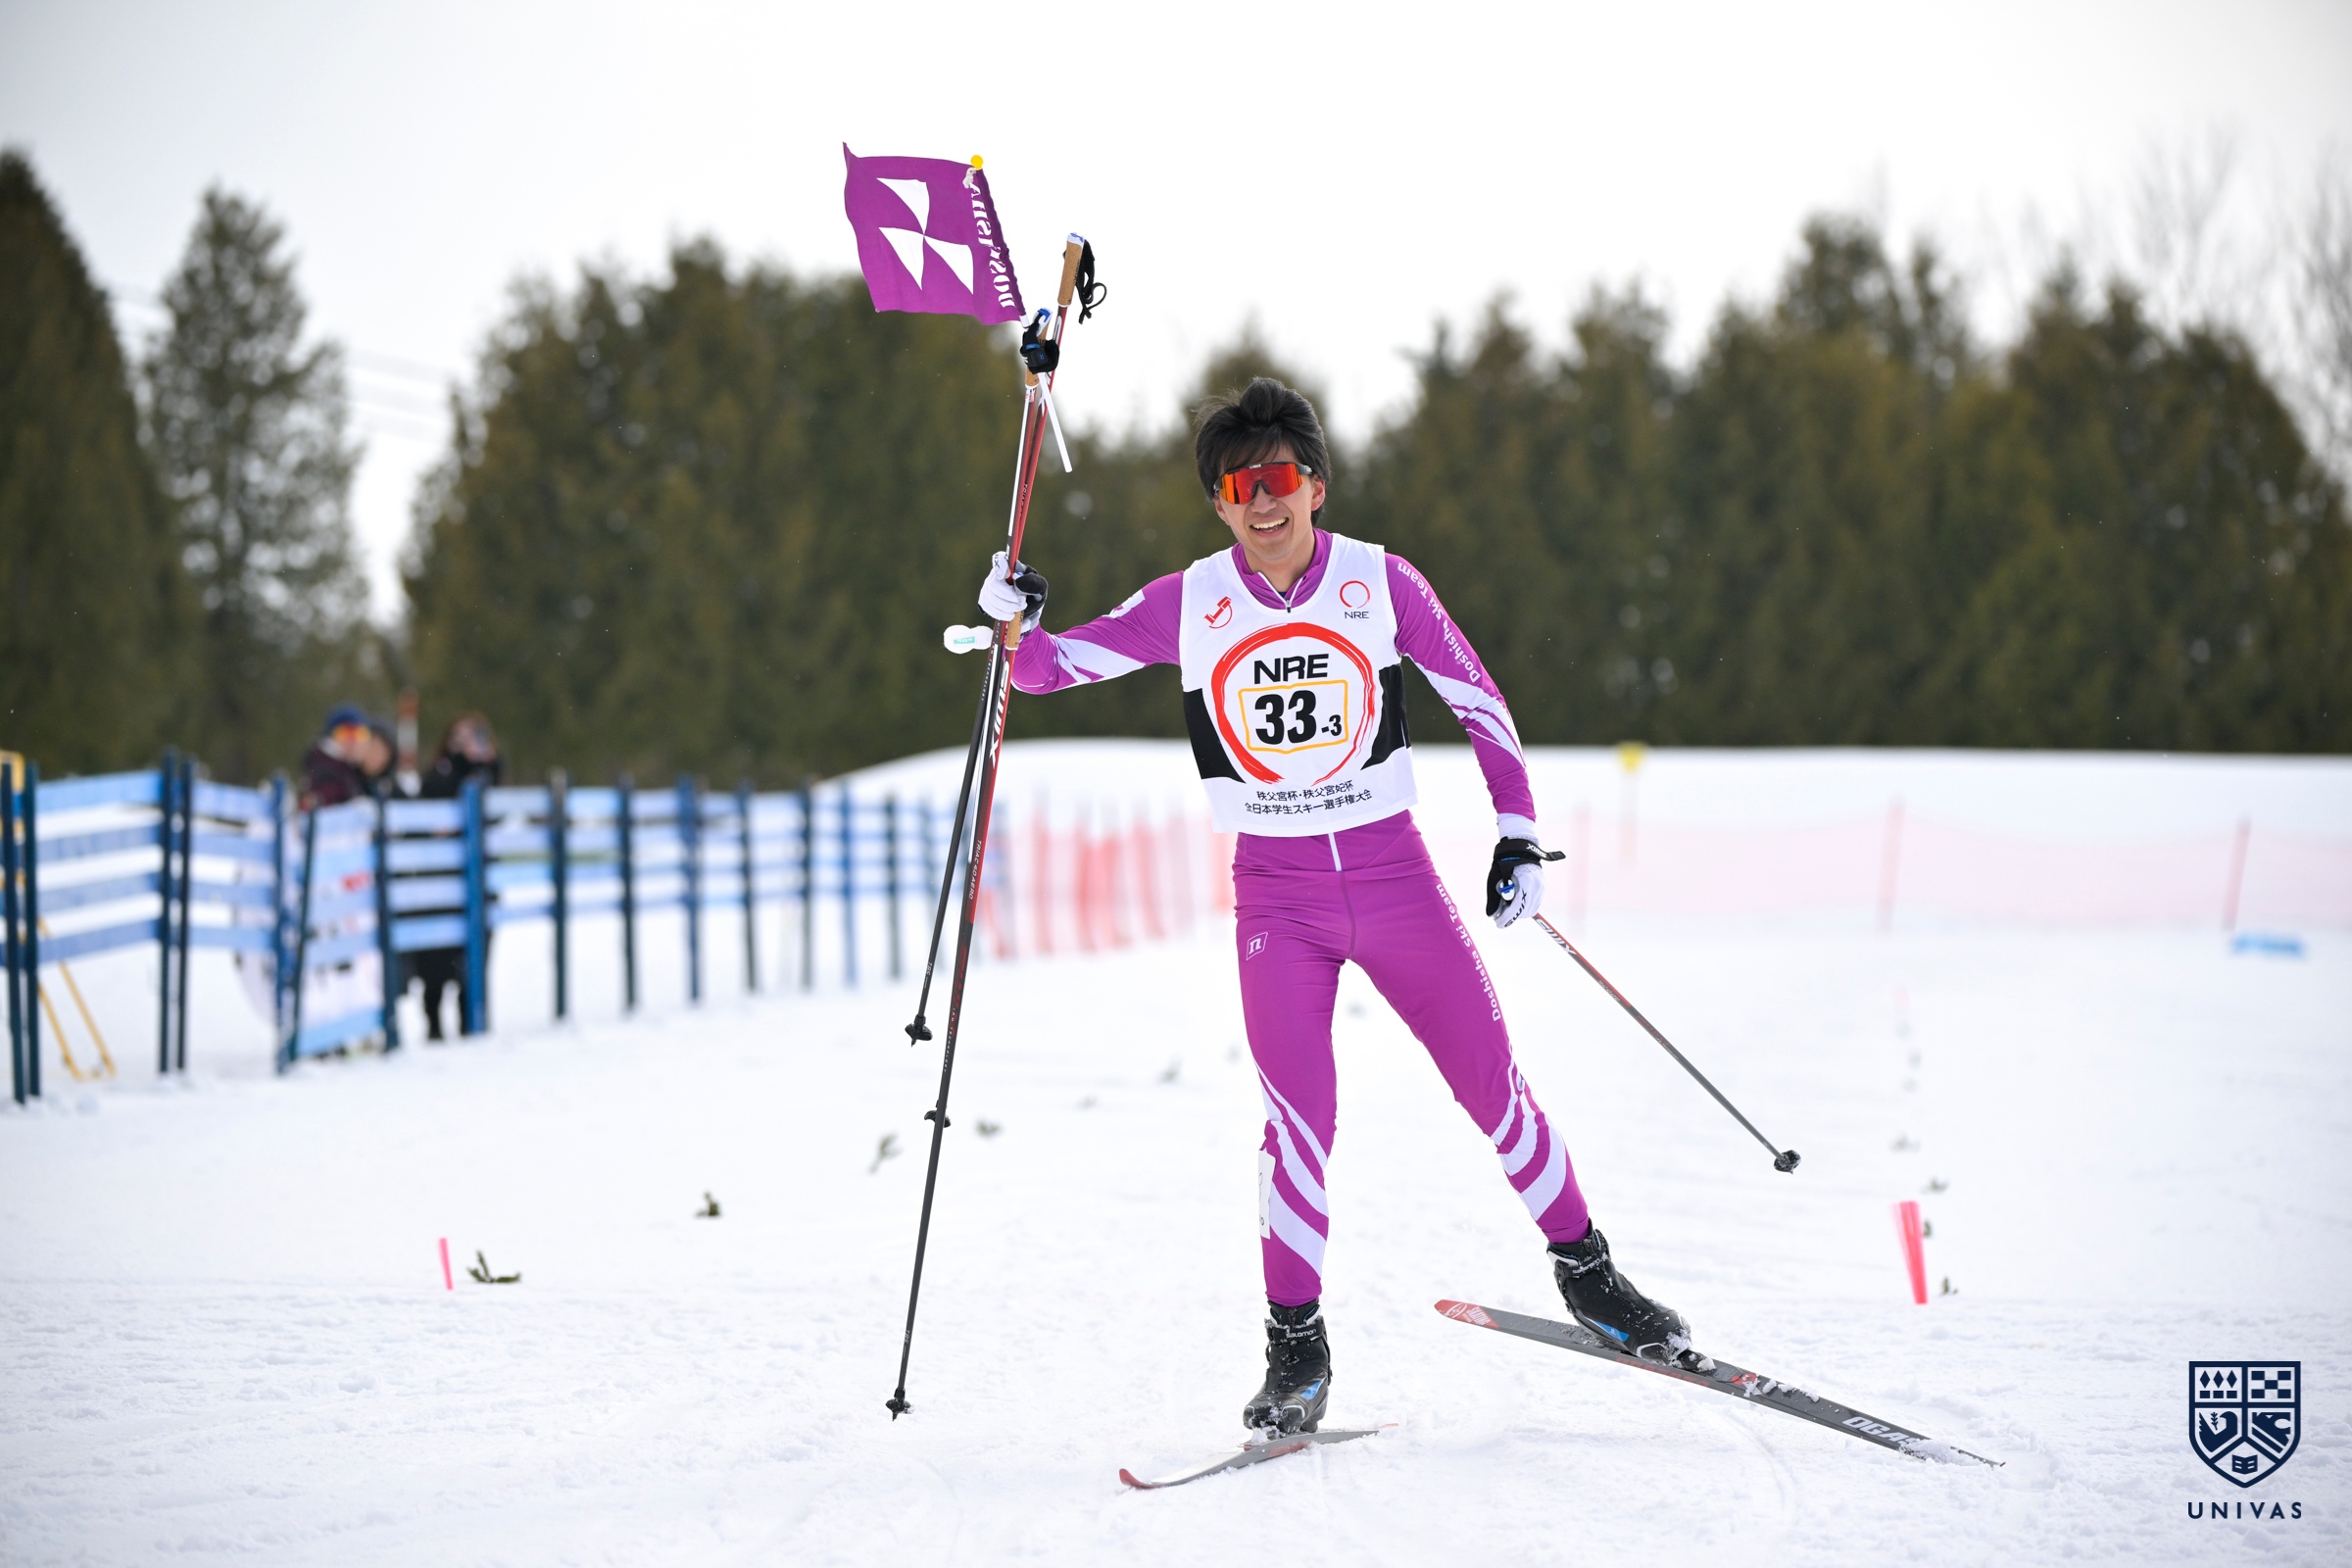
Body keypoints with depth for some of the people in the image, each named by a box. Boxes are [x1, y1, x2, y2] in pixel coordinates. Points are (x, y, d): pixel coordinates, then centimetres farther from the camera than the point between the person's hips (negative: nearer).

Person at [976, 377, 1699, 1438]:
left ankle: (1584, 1269, 24)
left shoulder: (1380, 583, -4)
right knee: (1298, 1116, -13)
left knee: (1493, 1085, 3)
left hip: (1393, 874, 1)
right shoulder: (1189, 606, -3)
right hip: (1276, 892, 0)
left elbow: (1479, 702, 5)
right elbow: (1049, 668, 1)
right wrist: (1016, 626, -21)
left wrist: (1518, 834, -1)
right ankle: (1296, 1346, -2)